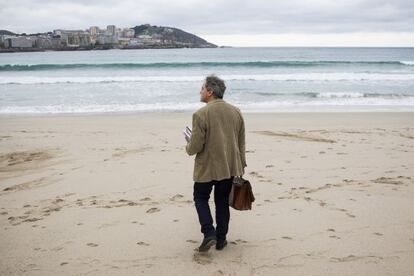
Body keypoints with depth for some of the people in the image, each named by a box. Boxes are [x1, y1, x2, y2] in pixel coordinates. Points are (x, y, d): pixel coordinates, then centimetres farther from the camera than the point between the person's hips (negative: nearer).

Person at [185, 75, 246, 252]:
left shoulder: (201, 114, -17)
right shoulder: (235, 112, 2)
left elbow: (195, 146, -16)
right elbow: (241, 143, 8)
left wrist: (188, 147, 6)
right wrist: (241, 164, 17)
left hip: (207, 168, -5)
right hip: (230, 167, 5)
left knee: (201, 198, 15)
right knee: (222, 202, 16)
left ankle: (209, 233, 2)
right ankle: (221, 240, 21)